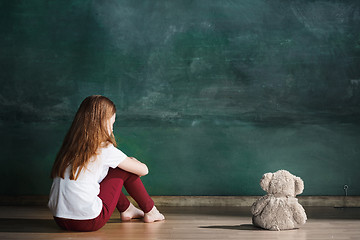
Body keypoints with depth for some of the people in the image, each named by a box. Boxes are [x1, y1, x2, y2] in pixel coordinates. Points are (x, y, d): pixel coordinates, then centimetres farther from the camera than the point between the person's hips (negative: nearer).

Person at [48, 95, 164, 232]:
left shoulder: (69, 146, 8)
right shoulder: (105, 149, -8)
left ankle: (126, 210, 37)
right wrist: (132, 162, 27)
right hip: (88, 223, -7)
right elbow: (143, 170, 3)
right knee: (125, 170, 9)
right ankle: (150, 211, 25)